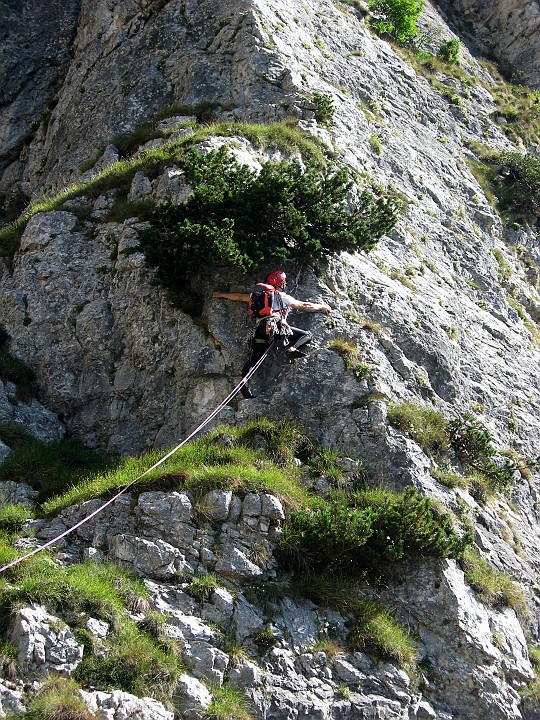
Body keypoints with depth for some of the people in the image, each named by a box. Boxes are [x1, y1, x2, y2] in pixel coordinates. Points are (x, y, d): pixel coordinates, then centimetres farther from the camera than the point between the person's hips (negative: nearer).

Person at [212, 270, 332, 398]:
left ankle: (244, 385, -15)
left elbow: (239, 297, 35)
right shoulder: (284, 297, 20)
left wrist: (221, 295, 49)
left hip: (260, 329, 4)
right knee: (307, 335, 4)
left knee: (252, 360, 2)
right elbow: (305, 306, 26)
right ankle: (292, 348, -21)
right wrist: (322, 307, 41)